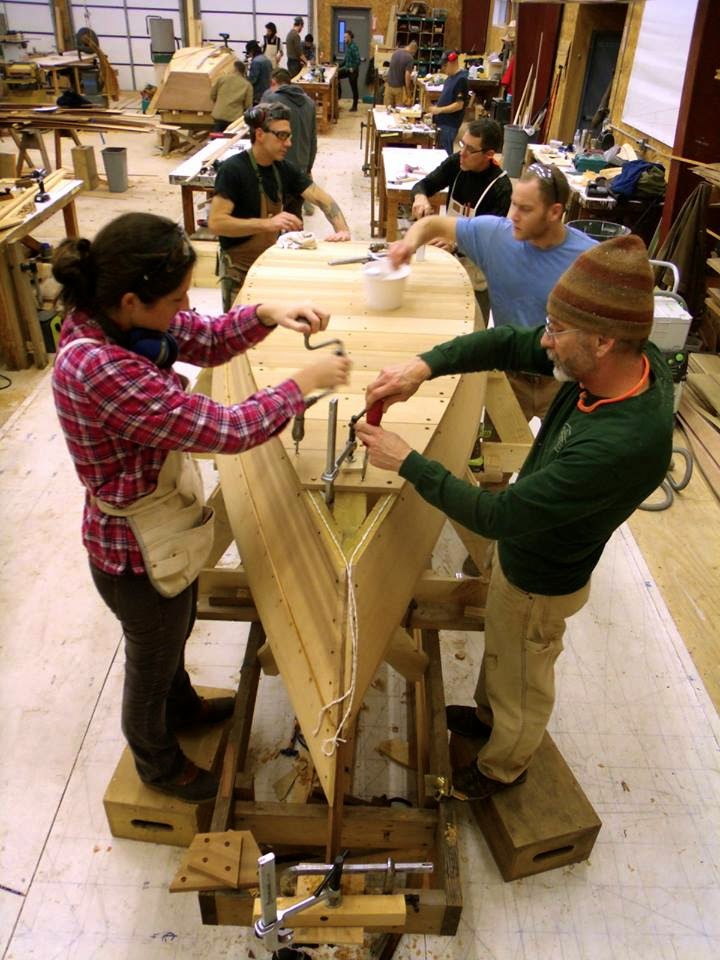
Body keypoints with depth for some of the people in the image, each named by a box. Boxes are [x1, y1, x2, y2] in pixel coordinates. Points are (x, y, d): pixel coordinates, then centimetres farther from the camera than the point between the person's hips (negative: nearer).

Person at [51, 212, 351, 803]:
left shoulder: (120, 318, -12)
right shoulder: (98, 369, -38)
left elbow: (209, 340, 3)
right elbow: (226, 430, -36)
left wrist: (265, 314, -16)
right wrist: (304, 383, -22)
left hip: (168, 523, 8)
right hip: (138, 551, -8)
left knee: (175, 631, 33)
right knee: (152, 659, 21)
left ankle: (182, 706, 64)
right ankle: (158, 761, 51)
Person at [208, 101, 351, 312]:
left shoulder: (284, 169, 2)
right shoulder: (233, 169, -17)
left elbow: (322, 199, 1)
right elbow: (216, 222, -26)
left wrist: (342, 230, -18)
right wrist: (268, 223, -35)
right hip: (241, 270, -6)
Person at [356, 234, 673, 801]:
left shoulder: (622, 444, -43)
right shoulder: (635, 360, -19)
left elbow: (497, 516, -35)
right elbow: (510, 345, -11)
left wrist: (407, 463, -27)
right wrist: (425, 366, -26)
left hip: (540, 583, -7)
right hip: (521, 551, 8)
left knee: (522, 680, 22)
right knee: (501, 648, 34)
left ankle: (504, 765, 53)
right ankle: (488, 713, 63)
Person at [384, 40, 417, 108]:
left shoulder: (396, 52, 5)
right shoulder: (410, 58, -14)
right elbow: (407, 75, -19)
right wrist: (408, 90, -10)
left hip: (389, 84, 5)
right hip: (399, 87, -5)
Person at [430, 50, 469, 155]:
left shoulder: (461, 80, -17)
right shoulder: (450, 77, 10)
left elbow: (459, 105, -20)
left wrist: (439, 110, -19)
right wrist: (436, 107, 7)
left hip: (450, 124, -9)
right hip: (443, 121, 9)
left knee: (445, 153, -5)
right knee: (440, 150, 14)